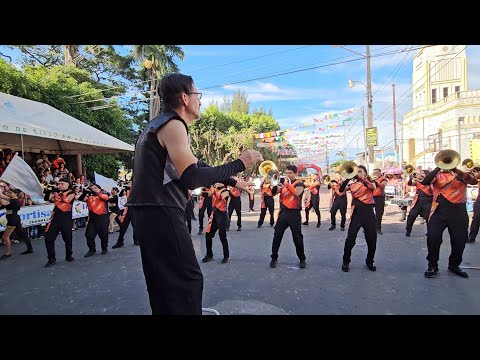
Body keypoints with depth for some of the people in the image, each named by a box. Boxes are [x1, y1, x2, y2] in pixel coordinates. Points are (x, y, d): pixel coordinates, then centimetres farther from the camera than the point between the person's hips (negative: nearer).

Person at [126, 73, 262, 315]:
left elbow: (189, 166, 21)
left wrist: (232, 181, 22)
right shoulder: (173, 124, -13)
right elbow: (192, 178, -24)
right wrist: (240, 164, -15)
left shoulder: (158, 124, 20)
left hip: (149, 213, 10)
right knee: (188, 280, -3)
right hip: (160, 213, -10)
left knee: (163, 281, 19)